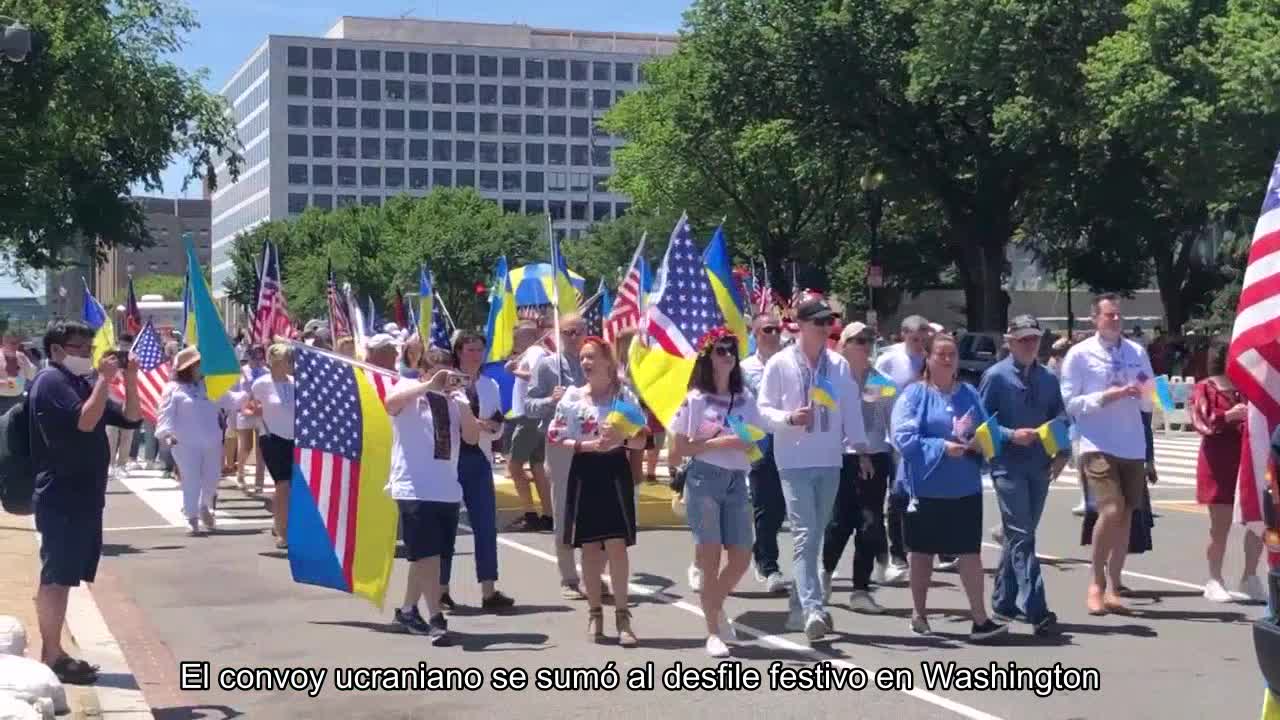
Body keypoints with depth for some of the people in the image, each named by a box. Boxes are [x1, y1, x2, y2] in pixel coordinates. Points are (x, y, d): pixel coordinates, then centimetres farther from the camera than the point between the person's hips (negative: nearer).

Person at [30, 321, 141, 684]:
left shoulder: (83, 381, 18)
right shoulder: (51, 381, -10)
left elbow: (131, 418, 16)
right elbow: (84, 421, -23)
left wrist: (130, 379, 2)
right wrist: (105, 379, -20)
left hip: (83, 497, 9)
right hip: (61, 499, -9)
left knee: (64, 578, 12)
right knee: (56, 578, -6)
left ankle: (54, 653, 18)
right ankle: (52, 658, -4)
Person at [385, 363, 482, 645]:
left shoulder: (454, 400, 13)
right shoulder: (408, 391, -1)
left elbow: (472, 437, 2)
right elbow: (391, 402, -25)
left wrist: (462, 401, -9)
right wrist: (431, 384, -28)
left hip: (448, 490, 6)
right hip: (414, 490, -6)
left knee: (426, 556, 14)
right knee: (427, 555, -12)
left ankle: (407, 610, 30)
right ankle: (437, 620, -10)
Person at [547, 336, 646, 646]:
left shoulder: (624, 395, 2)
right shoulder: (572, 396, 3)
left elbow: (642, 439, 2)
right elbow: (554, 437, 0)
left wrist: (621, 439, -18)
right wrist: (587, 445, -13)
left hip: (615, 471, -1)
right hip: (585, 472, 1)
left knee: (617, 545, -6)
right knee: (590, 546, 6)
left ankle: (622, 615, 2)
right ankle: (595, 614, 17)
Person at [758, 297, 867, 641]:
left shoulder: (839, 365, 6)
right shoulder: (779, 364, -4)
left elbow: (851, 408, 10)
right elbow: (764, 409, -2)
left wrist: (860, 446, 6)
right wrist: (789, 418, -20)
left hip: (830, 461, 4)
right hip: (795, 461, -4)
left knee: (814, 537, 11)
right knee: (804, 535, -13)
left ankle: (800, 608, 22)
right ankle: (813, 609, -19)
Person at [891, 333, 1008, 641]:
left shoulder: (969, 394, 8)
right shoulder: (914, 394, -5)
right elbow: (903, 437, -13)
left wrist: (979, 444, -8)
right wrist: (942, 447, -21)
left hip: (965, 488, 3)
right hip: (926, 487, -3)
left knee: (970, 551, -2)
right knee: (923, 550, 11)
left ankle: (980, 619, -1)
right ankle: (919, 614, 25)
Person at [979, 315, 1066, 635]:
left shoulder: (1048, 379, 11)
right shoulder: (996, 377, -3)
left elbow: (1060, 419, 15)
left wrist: (1062, 453, 0)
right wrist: (1011, 435, -17)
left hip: (1040, 467, 6)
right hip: (1008, 466, -6)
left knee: (1019, 536, 13)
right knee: (1021, 537, -11)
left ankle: (1004, 602, 25)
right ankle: (1035, 610, -17)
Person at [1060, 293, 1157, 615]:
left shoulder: (1137, 352, 8)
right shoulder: (1080, 354, -4)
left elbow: (1149, 405, 12)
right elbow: (1069, 403, -7)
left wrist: (1145, 393, -10)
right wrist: (1104, 397, -18)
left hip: (1133, 448, 5)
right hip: (1098, 447, -5)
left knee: (1125, 518, 9)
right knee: (1110, 512, -18)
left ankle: (1113, 588, 21)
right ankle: (1097, 582, 2)